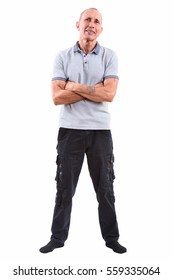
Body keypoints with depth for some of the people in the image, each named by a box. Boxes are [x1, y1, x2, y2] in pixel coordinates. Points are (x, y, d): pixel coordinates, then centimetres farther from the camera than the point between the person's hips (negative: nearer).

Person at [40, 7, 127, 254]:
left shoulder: (109, 56, 1)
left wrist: (75, 87, -10)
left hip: (100, 130, 0)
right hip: (70, 130, 0)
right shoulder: (63, 57, 2)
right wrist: (95, 89, -11)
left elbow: (109, 94, -12)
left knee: (105, 187, 10)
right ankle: (58, 237, 22)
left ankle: (111, 238, 24)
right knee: (65, 187, 8)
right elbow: (57, 97, -10)